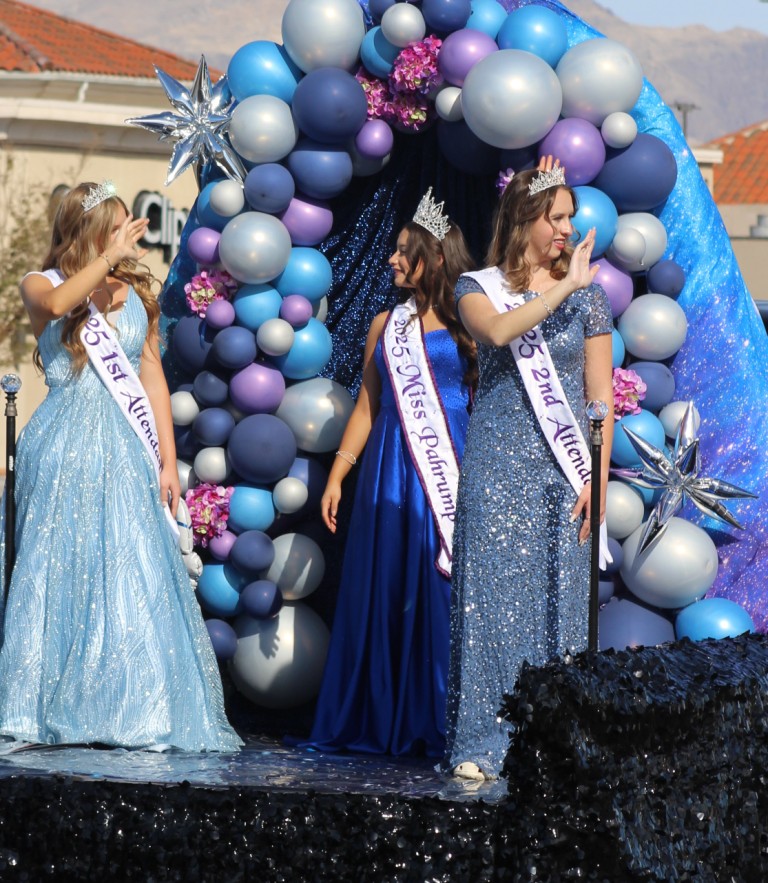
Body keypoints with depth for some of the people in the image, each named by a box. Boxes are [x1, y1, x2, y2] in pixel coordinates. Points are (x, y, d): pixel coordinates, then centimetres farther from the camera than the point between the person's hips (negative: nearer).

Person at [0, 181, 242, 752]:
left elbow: (153, 379, 13)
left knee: (134, 577, -2)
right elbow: (57, 304, -23)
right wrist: (109, 256, -17)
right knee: (59, 571, -4)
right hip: (65, 448, -3)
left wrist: (167, 461, 6)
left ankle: (135, 711, 1)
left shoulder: (136, 293, 15)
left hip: (126, 449, 3)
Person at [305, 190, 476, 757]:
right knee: (383, 592, 5)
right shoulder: (386, 326, 14)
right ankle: (382, 723, 12)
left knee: (443, 591, -5)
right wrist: (337, 475, 10)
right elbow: (367, 406, 15)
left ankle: (441, 725, 1)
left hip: (452, 469, -5)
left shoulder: (467, 324, 0)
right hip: (390, 474, 5)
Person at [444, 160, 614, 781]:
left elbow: (601, 395, 6)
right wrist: (564, 287, -19)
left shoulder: (587, 294, 8)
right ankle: (481, 745, -3)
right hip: (498, 468, -1)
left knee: (558, 603, 0)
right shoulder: (479, 287, 5)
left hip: (564, 473, 2)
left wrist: (597, 477, -2)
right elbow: (498, 331, -20)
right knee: (492, 598, -6)